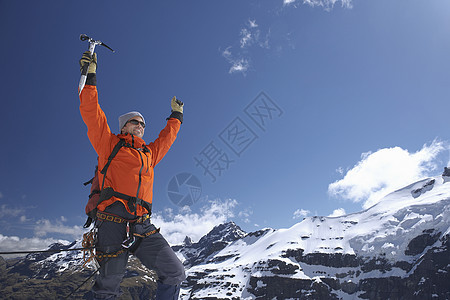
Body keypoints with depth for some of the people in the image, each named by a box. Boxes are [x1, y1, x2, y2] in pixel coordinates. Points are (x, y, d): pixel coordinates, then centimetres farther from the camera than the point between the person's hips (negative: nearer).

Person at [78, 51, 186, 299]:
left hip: (142, 226, 5)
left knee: (175, 273, -3)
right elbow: (91, 114, 7)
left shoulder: (149, 154, 26)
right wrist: (89, 77, 5)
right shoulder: (109, 144, 14)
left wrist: (176, 115, 51)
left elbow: (167, 137, 42)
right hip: (114, 220, -5)